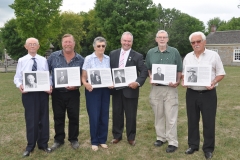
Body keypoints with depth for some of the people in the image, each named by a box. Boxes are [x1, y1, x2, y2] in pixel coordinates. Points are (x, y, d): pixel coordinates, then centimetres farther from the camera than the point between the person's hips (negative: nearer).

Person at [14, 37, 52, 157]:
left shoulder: (43, 60, 5)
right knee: (31, 119, 6)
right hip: (28, 93, -1)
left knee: (43, 118, 10)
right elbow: (17, 77, 1)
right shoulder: (22, 60, 2)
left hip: (43, 92, 1)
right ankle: (30, 145, 23)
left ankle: (43, 144, 27)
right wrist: (19, 85, -19)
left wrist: (50, 86, -15)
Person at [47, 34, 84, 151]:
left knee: (74, 117, 8)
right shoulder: (53, 56, -1)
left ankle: (73, 139, 25)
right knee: (58, 117, 12)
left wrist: (77, 85, -13)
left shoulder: (80, 59, -1)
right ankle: (58, 140, 27)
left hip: (73, 93, 0)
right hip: (57, 93, 1)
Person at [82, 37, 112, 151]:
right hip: (92, 90, -3)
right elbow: (84, 76, -6)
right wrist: (85, 84, -27)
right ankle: (94, 142, 17)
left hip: (105, 90, 3)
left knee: (104, 116, 8)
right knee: (94, 116, 1)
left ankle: (102, 140, 24)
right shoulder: (88, 59, -5)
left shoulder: (108, 59, 5)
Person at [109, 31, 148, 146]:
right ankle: (117, 135, 29)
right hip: (116, 89, 3)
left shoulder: (137, 56, -1)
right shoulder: (113, 54, 8)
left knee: (131, 115, 7)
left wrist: (138, 82, -22)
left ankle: (131, 137, 25)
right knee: (117, 114, 13)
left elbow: (144, 71, -6)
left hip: (130, 89, -2)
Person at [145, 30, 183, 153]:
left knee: (171, 116, -1)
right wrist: (151, 78, -4)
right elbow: (148, 69, 14)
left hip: (170, 88, -3)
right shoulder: (150, 53, 7)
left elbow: (179, 70, 2)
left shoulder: (174, 52, 0)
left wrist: (177, 82, -14)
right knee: (158, 115, 12)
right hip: (155, 88, 3)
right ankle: (161, 137, 26)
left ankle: (173, 142, 8)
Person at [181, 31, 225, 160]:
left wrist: (214, 82, -19)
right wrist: (183, 81, -8)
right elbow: (184, 73, 13)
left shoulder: (213, 55, -2)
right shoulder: (188, 57, 8)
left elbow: (221, 73, -1)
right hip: (191, 94, 3)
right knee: (192, 120, 12)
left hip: (208, 93, -3)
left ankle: (208, 148, 19)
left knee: (209, 122, 4)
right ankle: (193, 145, 27)